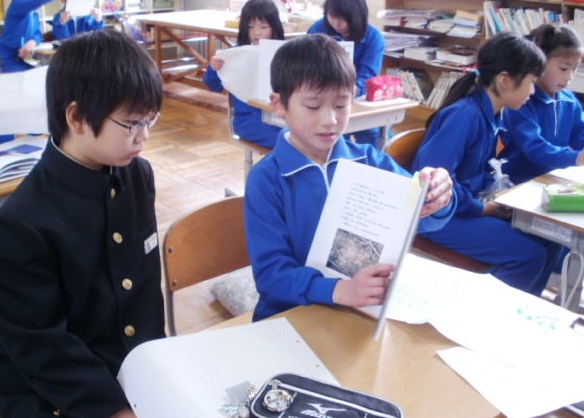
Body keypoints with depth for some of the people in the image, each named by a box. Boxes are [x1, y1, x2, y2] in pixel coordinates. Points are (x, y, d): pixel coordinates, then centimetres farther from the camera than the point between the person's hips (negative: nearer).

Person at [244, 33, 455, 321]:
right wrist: (339, 290, -31)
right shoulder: (266, 179, -10)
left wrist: (436, 200, -29)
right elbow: (269, 272, -15)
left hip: (368, 308, 4)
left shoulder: (370, 161, 1)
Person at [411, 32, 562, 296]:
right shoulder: (465, 115, -23)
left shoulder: (490, 114, 5)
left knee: (546, 241, 9)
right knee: (529, 254, -14)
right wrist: (480, 207, -17)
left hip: (467, 205, 9)